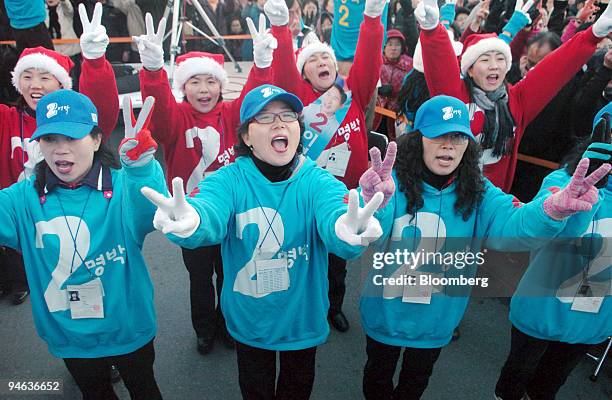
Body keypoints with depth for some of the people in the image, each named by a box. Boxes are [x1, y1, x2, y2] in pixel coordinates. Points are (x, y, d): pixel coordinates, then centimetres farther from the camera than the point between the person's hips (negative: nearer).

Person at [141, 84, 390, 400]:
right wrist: (188, 222, -64)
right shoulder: (228, 180, -18)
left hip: (303, 318, 1)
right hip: (248, 319, 0)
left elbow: (334, 215, -37)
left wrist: (347, 229, -63)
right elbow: (210, 214, -38)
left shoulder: (318, 180, -17)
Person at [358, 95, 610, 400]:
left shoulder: (478, 192, -12)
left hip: (436, 321, 3)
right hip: (385, 315, -2)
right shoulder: (393, 180, -23)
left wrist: (552, 209, -52)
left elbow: (511, 225, -30)